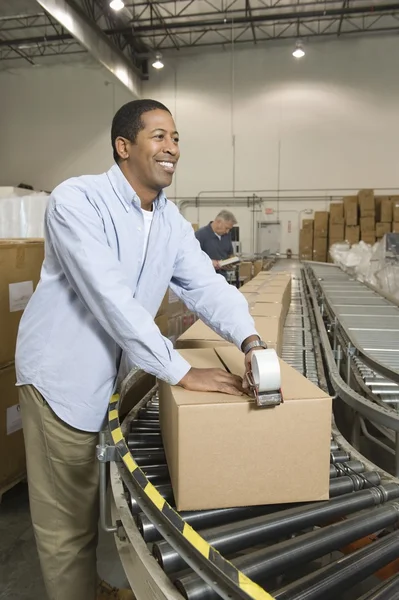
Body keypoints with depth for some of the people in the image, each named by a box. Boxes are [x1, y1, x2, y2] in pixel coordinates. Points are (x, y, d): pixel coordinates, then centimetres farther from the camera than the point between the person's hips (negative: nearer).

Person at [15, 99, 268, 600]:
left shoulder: (171, 221, 4)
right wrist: (182, 373, -28)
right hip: (63, 376, -7)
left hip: (116, 375, 7)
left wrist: (249, 340, -22)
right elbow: (111, 300, -29)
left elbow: (207, 285, -3)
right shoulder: (77, 200, -20)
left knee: (105, 503, 24)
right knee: (68, 520, 10)